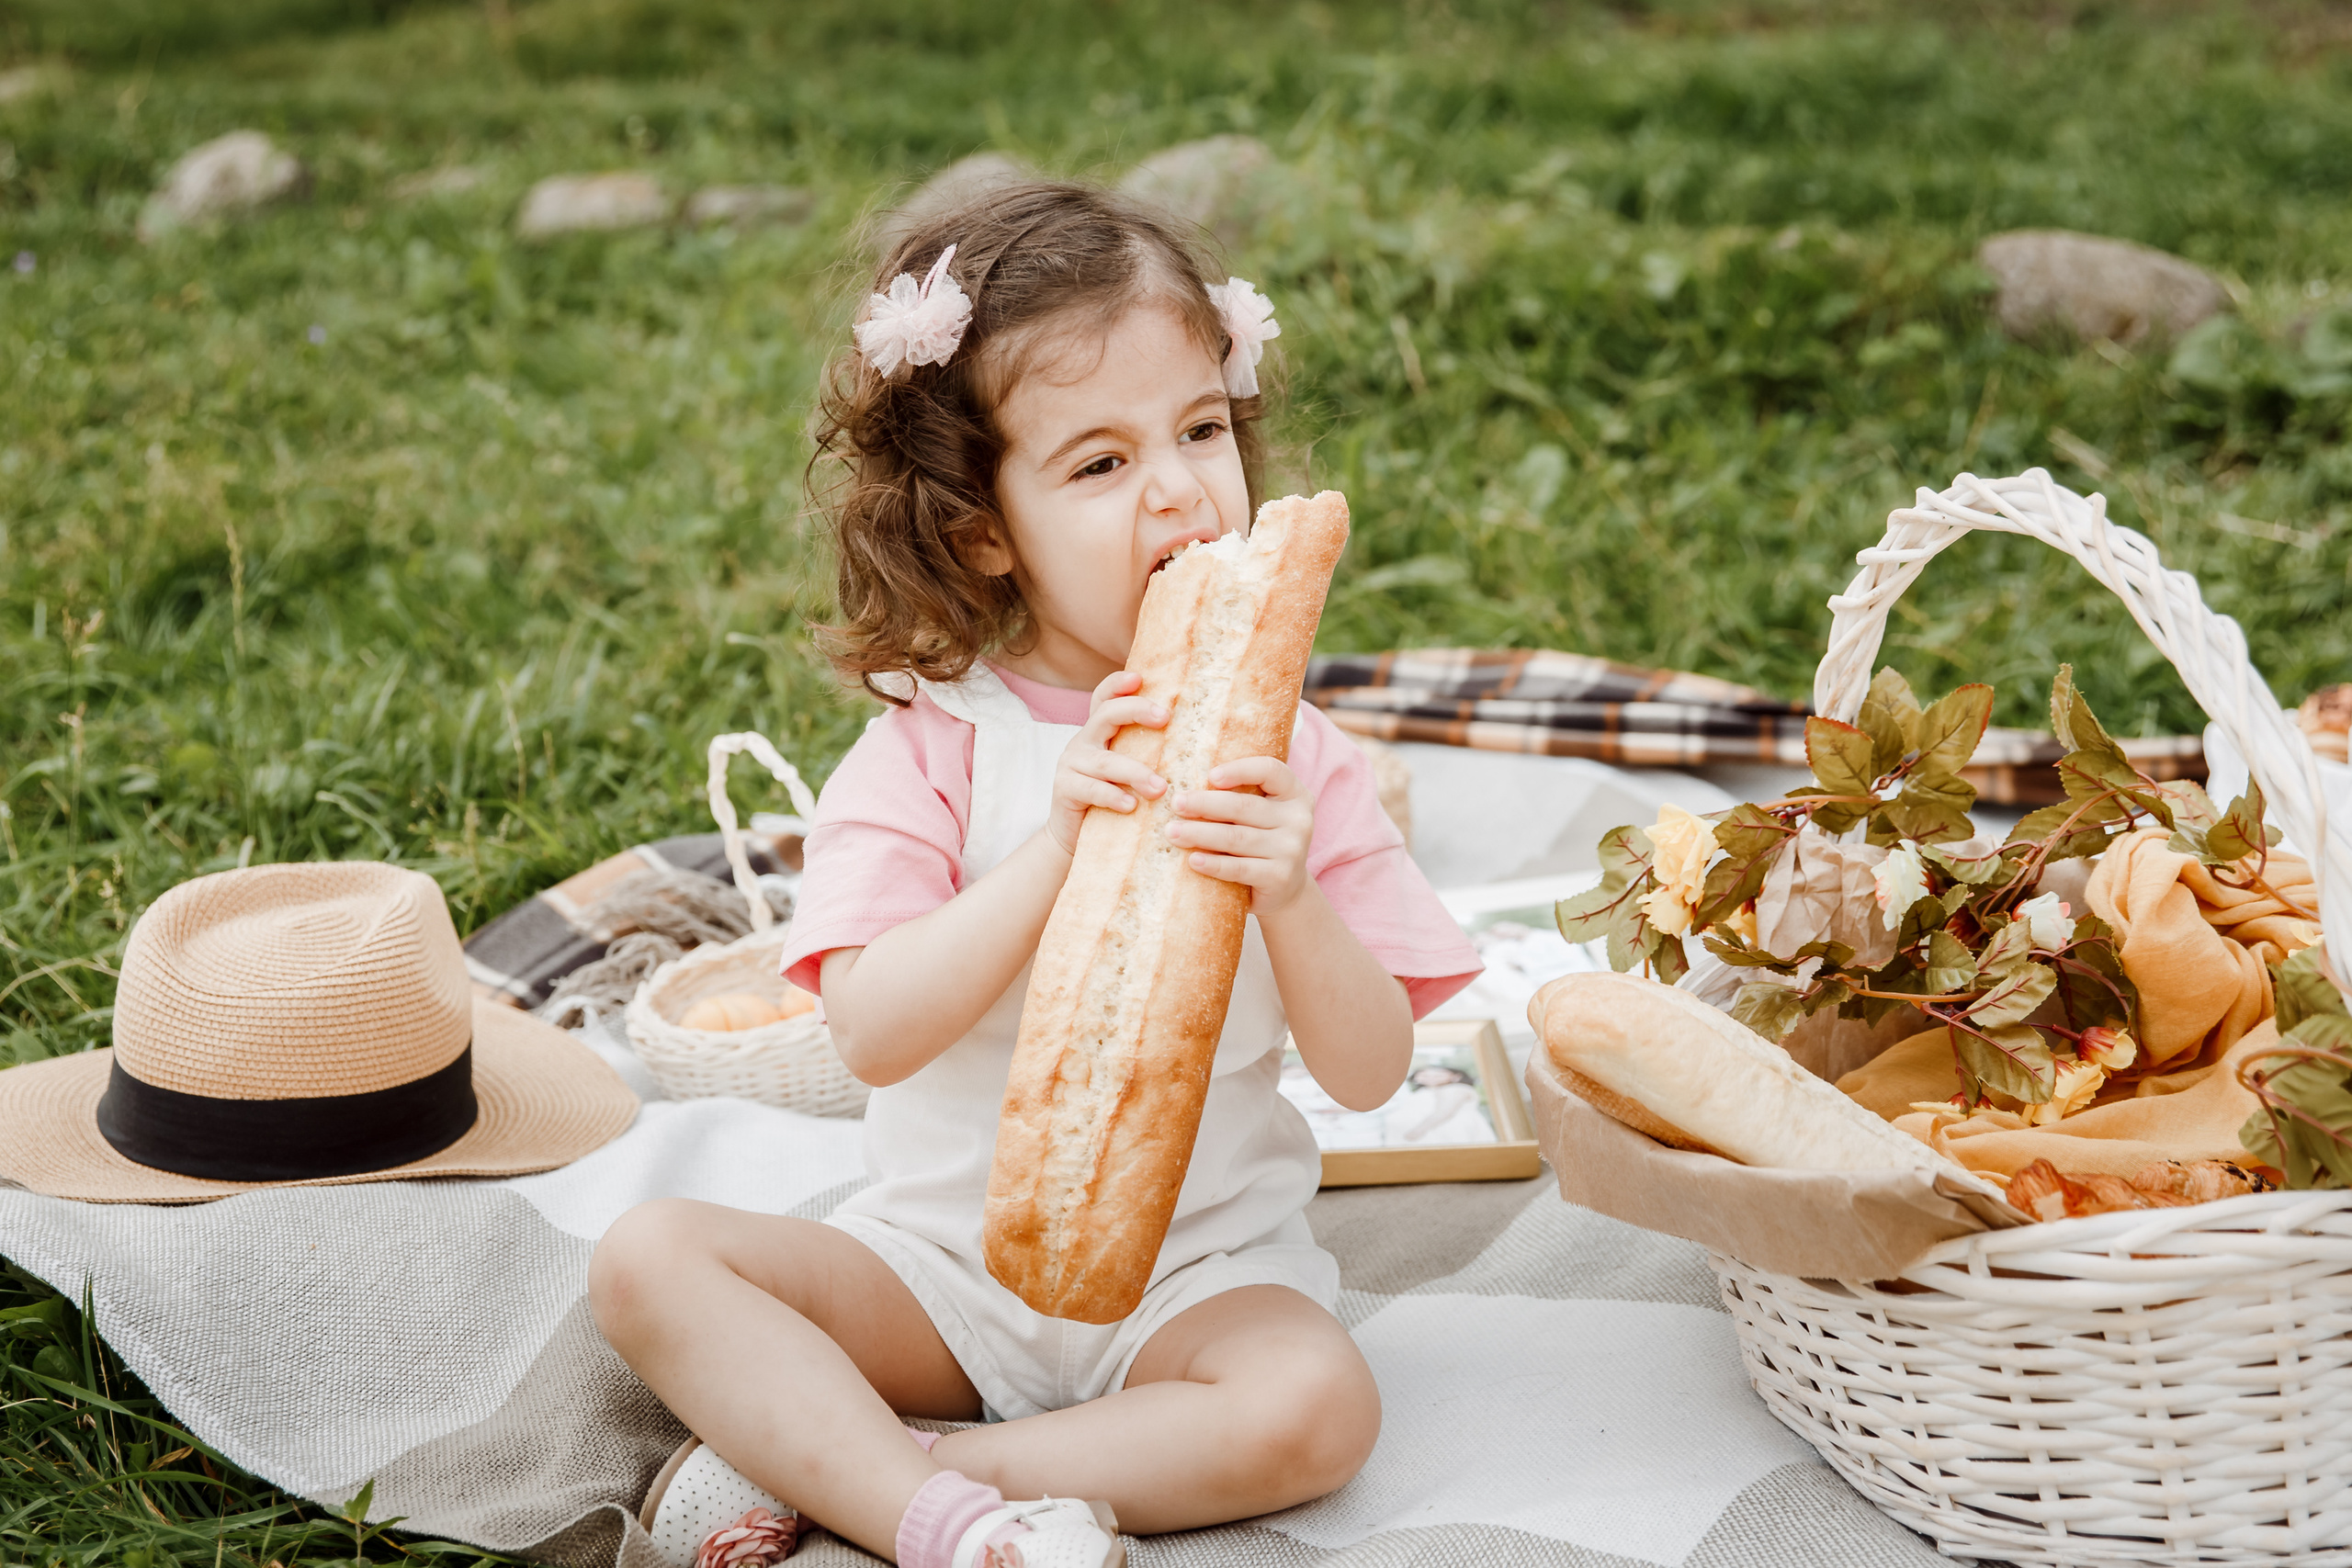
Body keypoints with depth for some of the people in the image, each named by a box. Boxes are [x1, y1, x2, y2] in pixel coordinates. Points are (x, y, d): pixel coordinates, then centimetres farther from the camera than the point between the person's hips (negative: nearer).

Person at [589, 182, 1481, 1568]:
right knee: (650, 1260, -16)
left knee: (1316, 1409, -29)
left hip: (1200, 1263, 0)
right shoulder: (934, 739, -7)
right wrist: (1061, 846, -29)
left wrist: (1289, 899, -26)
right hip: (947, 1249, 0)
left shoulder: (1284, 751, -4)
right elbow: (872, 1030, -19)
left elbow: (1371, 1071, -7)